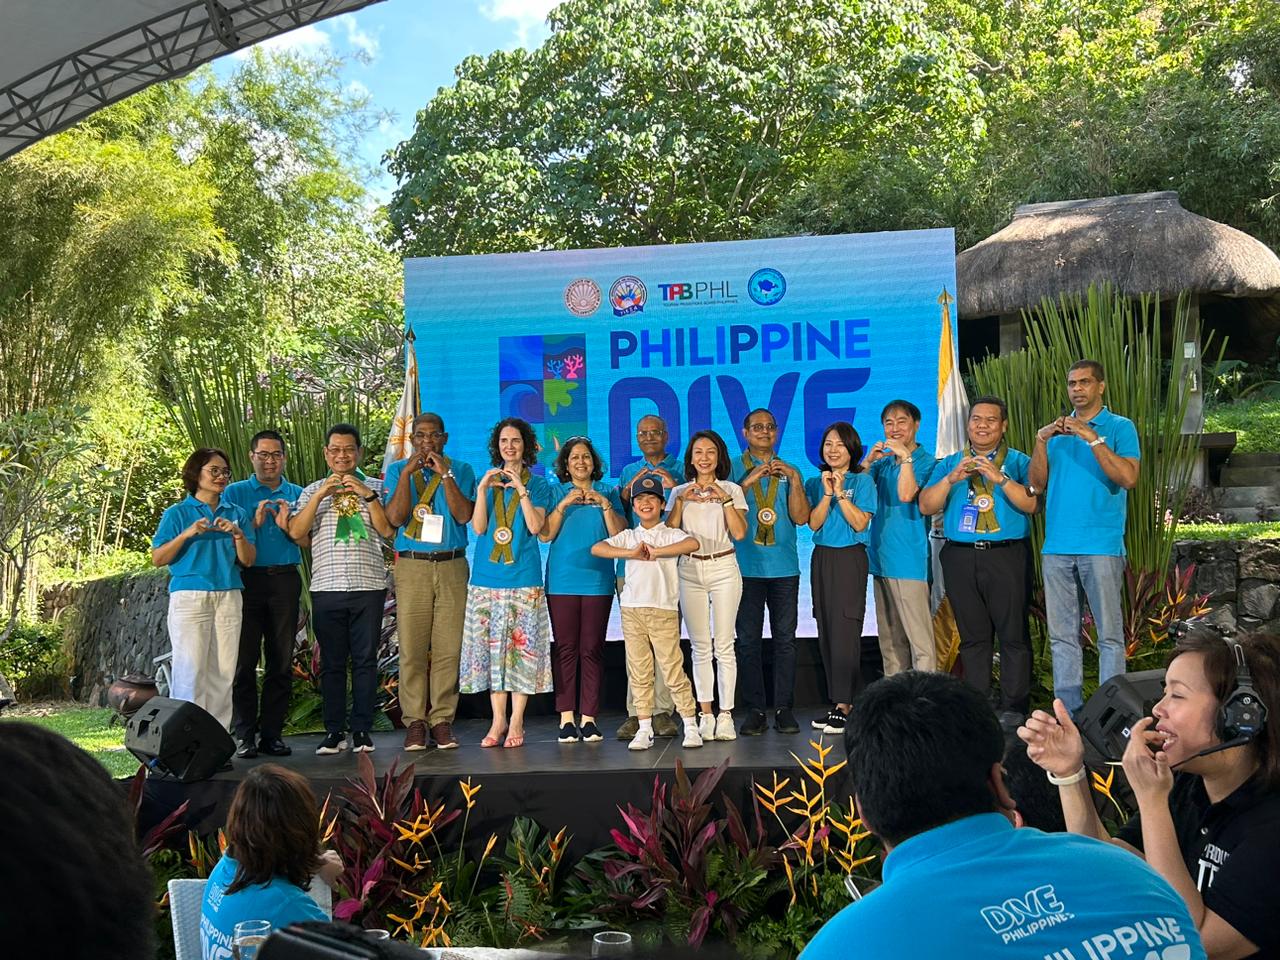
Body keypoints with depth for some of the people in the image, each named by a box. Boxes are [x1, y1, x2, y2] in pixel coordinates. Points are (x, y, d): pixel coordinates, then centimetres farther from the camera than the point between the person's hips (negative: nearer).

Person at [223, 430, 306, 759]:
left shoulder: (297, 494, 14)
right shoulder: (235, 492, 9)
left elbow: (307, 541, 8)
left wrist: (286, 526, -10)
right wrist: (255, 522, -12)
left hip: (285, 580, 2)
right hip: (247, 580, -2)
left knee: (281, 660, 3)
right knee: (245, 658, -3)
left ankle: (272, 732, 10)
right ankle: (244, 734, 3)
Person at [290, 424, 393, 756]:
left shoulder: (375, 487, 10)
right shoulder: (313, 491, 12)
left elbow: (388, 530, -2)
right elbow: (296, 532, -1)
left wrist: (367, 495, -11)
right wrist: (321, 494, -10)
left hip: (368, 586, -1)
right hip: (327, 588, 1)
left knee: (365, 660, 2)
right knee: (331, 662, 4)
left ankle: (362, 729, 9)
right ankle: (334, 731, 11)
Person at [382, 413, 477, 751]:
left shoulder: (461, 470, 10)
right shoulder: (397, 471, 10)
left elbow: (464, 515, -4)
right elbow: (395, 518, -3)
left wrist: (444, 474, -9)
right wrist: (407, 473, -9)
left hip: (452, 567, 0)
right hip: (412, 567, 0)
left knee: (448, 647, -2)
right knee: (412, 647, -3)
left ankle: (442, 720, 4)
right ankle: (414, 721, 4)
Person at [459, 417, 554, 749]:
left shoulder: (538, 484, 8)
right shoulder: (487, 481, 13)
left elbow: (536, 527, -6)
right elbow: (478, 527, 2)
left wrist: (521, 491, -13)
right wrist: (482, 490, -9)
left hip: (524, 576, -2)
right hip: (487, 575, 2)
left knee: (522, 644, -3)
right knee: (491, 644, 1)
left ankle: (516, 721, 3)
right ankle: (498, 720, 9)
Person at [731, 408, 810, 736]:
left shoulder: (788, 471, 12)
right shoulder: (734, 469, 7)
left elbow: (801, 517, 2)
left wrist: (794, 480, -8)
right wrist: (748, 481, -14)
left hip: (784, 566, 2)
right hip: (746, 566, -1)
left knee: (785, 639, 2)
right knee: (748, 640, -1)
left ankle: (784, 708, 8)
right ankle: (754, 710, 5)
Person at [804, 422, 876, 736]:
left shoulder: (863, 481, 2)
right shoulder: (815, 483, 13)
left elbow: (860, 523, -8)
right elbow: (814, 523, 1)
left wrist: (841, 493, -12)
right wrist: (827, 493, -9)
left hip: (850, 558, -5)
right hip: (822, 558, 5)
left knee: (844, 628, -10)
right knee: (825, 630, 2)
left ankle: (843, 704, -10)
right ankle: (840, 700, 7)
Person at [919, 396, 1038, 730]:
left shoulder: (1018, 462, 7)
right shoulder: (949, 464, 15)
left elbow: (1030, 504, -7)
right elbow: (926, 506, 4)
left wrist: (1000, 478, -19)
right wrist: (952, 479, -10)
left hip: (1007, 555, -2)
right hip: (960, 558, 3)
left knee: (1013, 634, -4)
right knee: (972, 636, 6)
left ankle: (1013, 707, 2)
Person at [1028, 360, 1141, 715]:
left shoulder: (1120, 427, 3)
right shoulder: (1058, 430, 16)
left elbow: (1128, 478, -12)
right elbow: (1036, 484, 8)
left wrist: (1093, 438, -17)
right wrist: (1041, 441, -5)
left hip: (1101, 546, -4)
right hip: (1057, 547, 5)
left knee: (1110, 634, -3)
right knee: (1061, 635, 6)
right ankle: (1067, 710, 12)